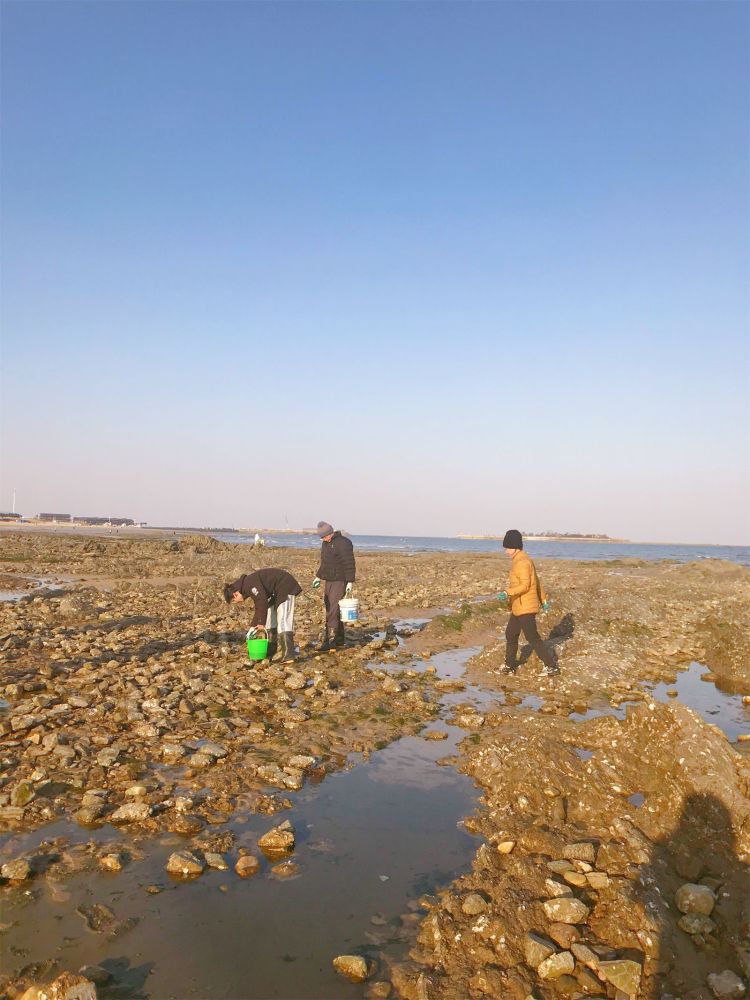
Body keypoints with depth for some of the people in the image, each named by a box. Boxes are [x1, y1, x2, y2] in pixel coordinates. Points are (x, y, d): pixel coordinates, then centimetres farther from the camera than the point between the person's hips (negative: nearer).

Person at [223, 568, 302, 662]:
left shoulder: (249, 584, -20)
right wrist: (253, 626, 12)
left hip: (286, 587, -10)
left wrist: (261, 623, -19)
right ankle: (272, 652, 18)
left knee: (283, 621, -16)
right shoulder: (248, 587, 10)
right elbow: (259, 608, 16)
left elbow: (262, 601, -27)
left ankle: (288, 655, -20)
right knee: (271, 620, 12)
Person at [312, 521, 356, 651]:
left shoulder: (343, 543, -15)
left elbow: (349, 564, -19)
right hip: (329, 581, 9)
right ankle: (339, 639, 21)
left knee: (333, 611, -12)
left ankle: (331, 640, -13)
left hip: (340, 581, -9)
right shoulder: (325, 544, 13)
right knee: (332, 610, 13)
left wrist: (350, 582, -23)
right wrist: (318, 577, 24)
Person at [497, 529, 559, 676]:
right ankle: (510, 666, 26)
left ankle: (551, 666, 1)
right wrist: (543, 599, 24)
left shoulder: (522, 563, -18)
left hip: (525, 608, -10)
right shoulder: (523, 561, 13)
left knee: (533, 638, -5)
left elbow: (525, 585, -24)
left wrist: (507, 593, -33)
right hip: (519, 607, 10)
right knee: (511, 635, 16)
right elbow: (537, 581, 19)